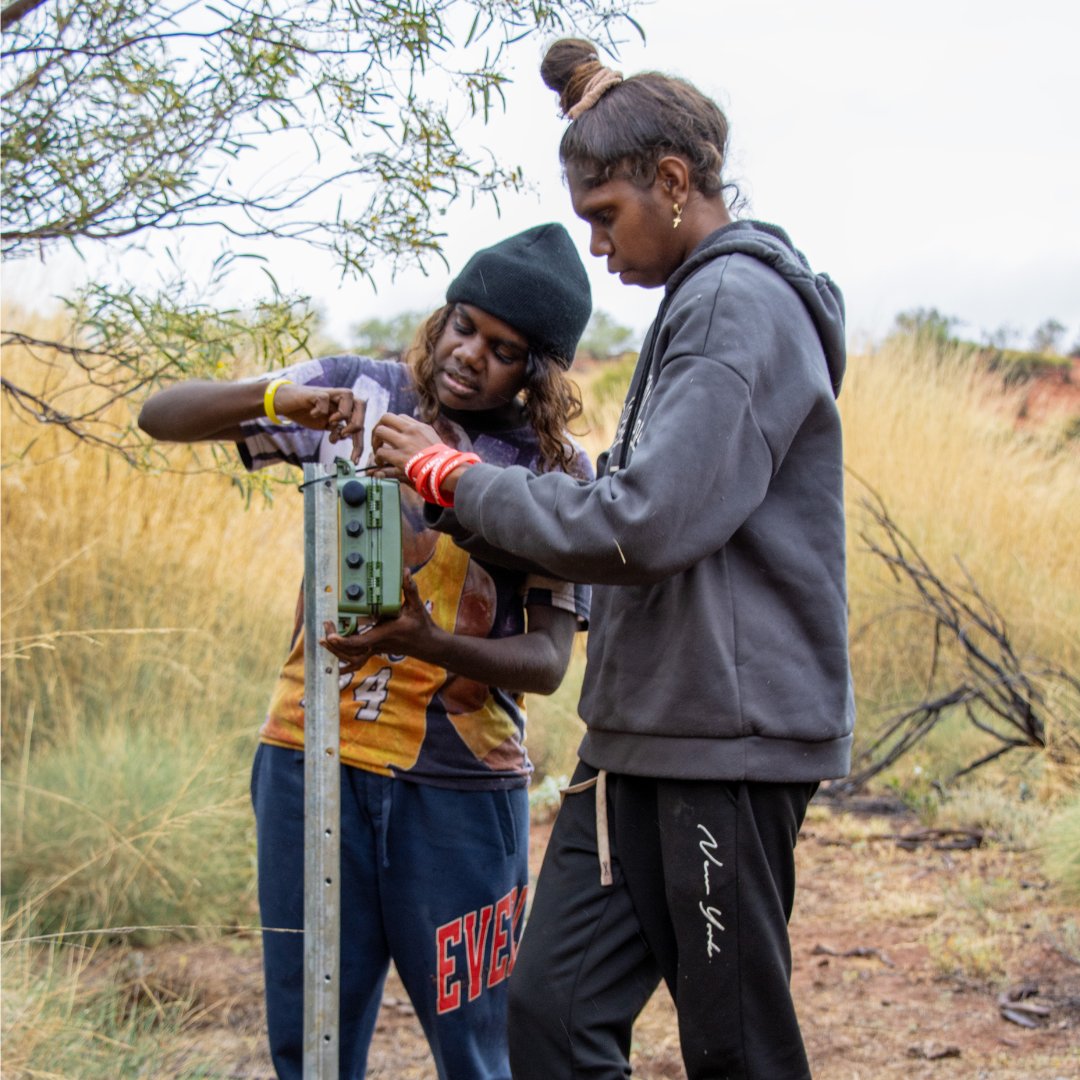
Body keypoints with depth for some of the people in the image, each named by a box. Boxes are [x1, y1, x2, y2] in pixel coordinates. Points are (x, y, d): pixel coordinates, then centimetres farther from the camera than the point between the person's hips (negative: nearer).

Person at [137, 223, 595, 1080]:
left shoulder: (555, 474, -1)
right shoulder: (361, 394, 2)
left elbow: (548, 660, -6)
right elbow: (162, 416, 2)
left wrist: (426, 642, -25)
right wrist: (275, 396, -18)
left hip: (462, 783, -1)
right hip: (314, 754, 1)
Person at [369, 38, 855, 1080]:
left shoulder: (744, 303, -13)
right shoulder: (699, 303, 18)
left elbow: (643, 526, -22)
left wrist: (458, 481, -11)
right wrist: (473, 515, 11)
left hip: (729, 734, -9)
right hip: (640, 734, 9)